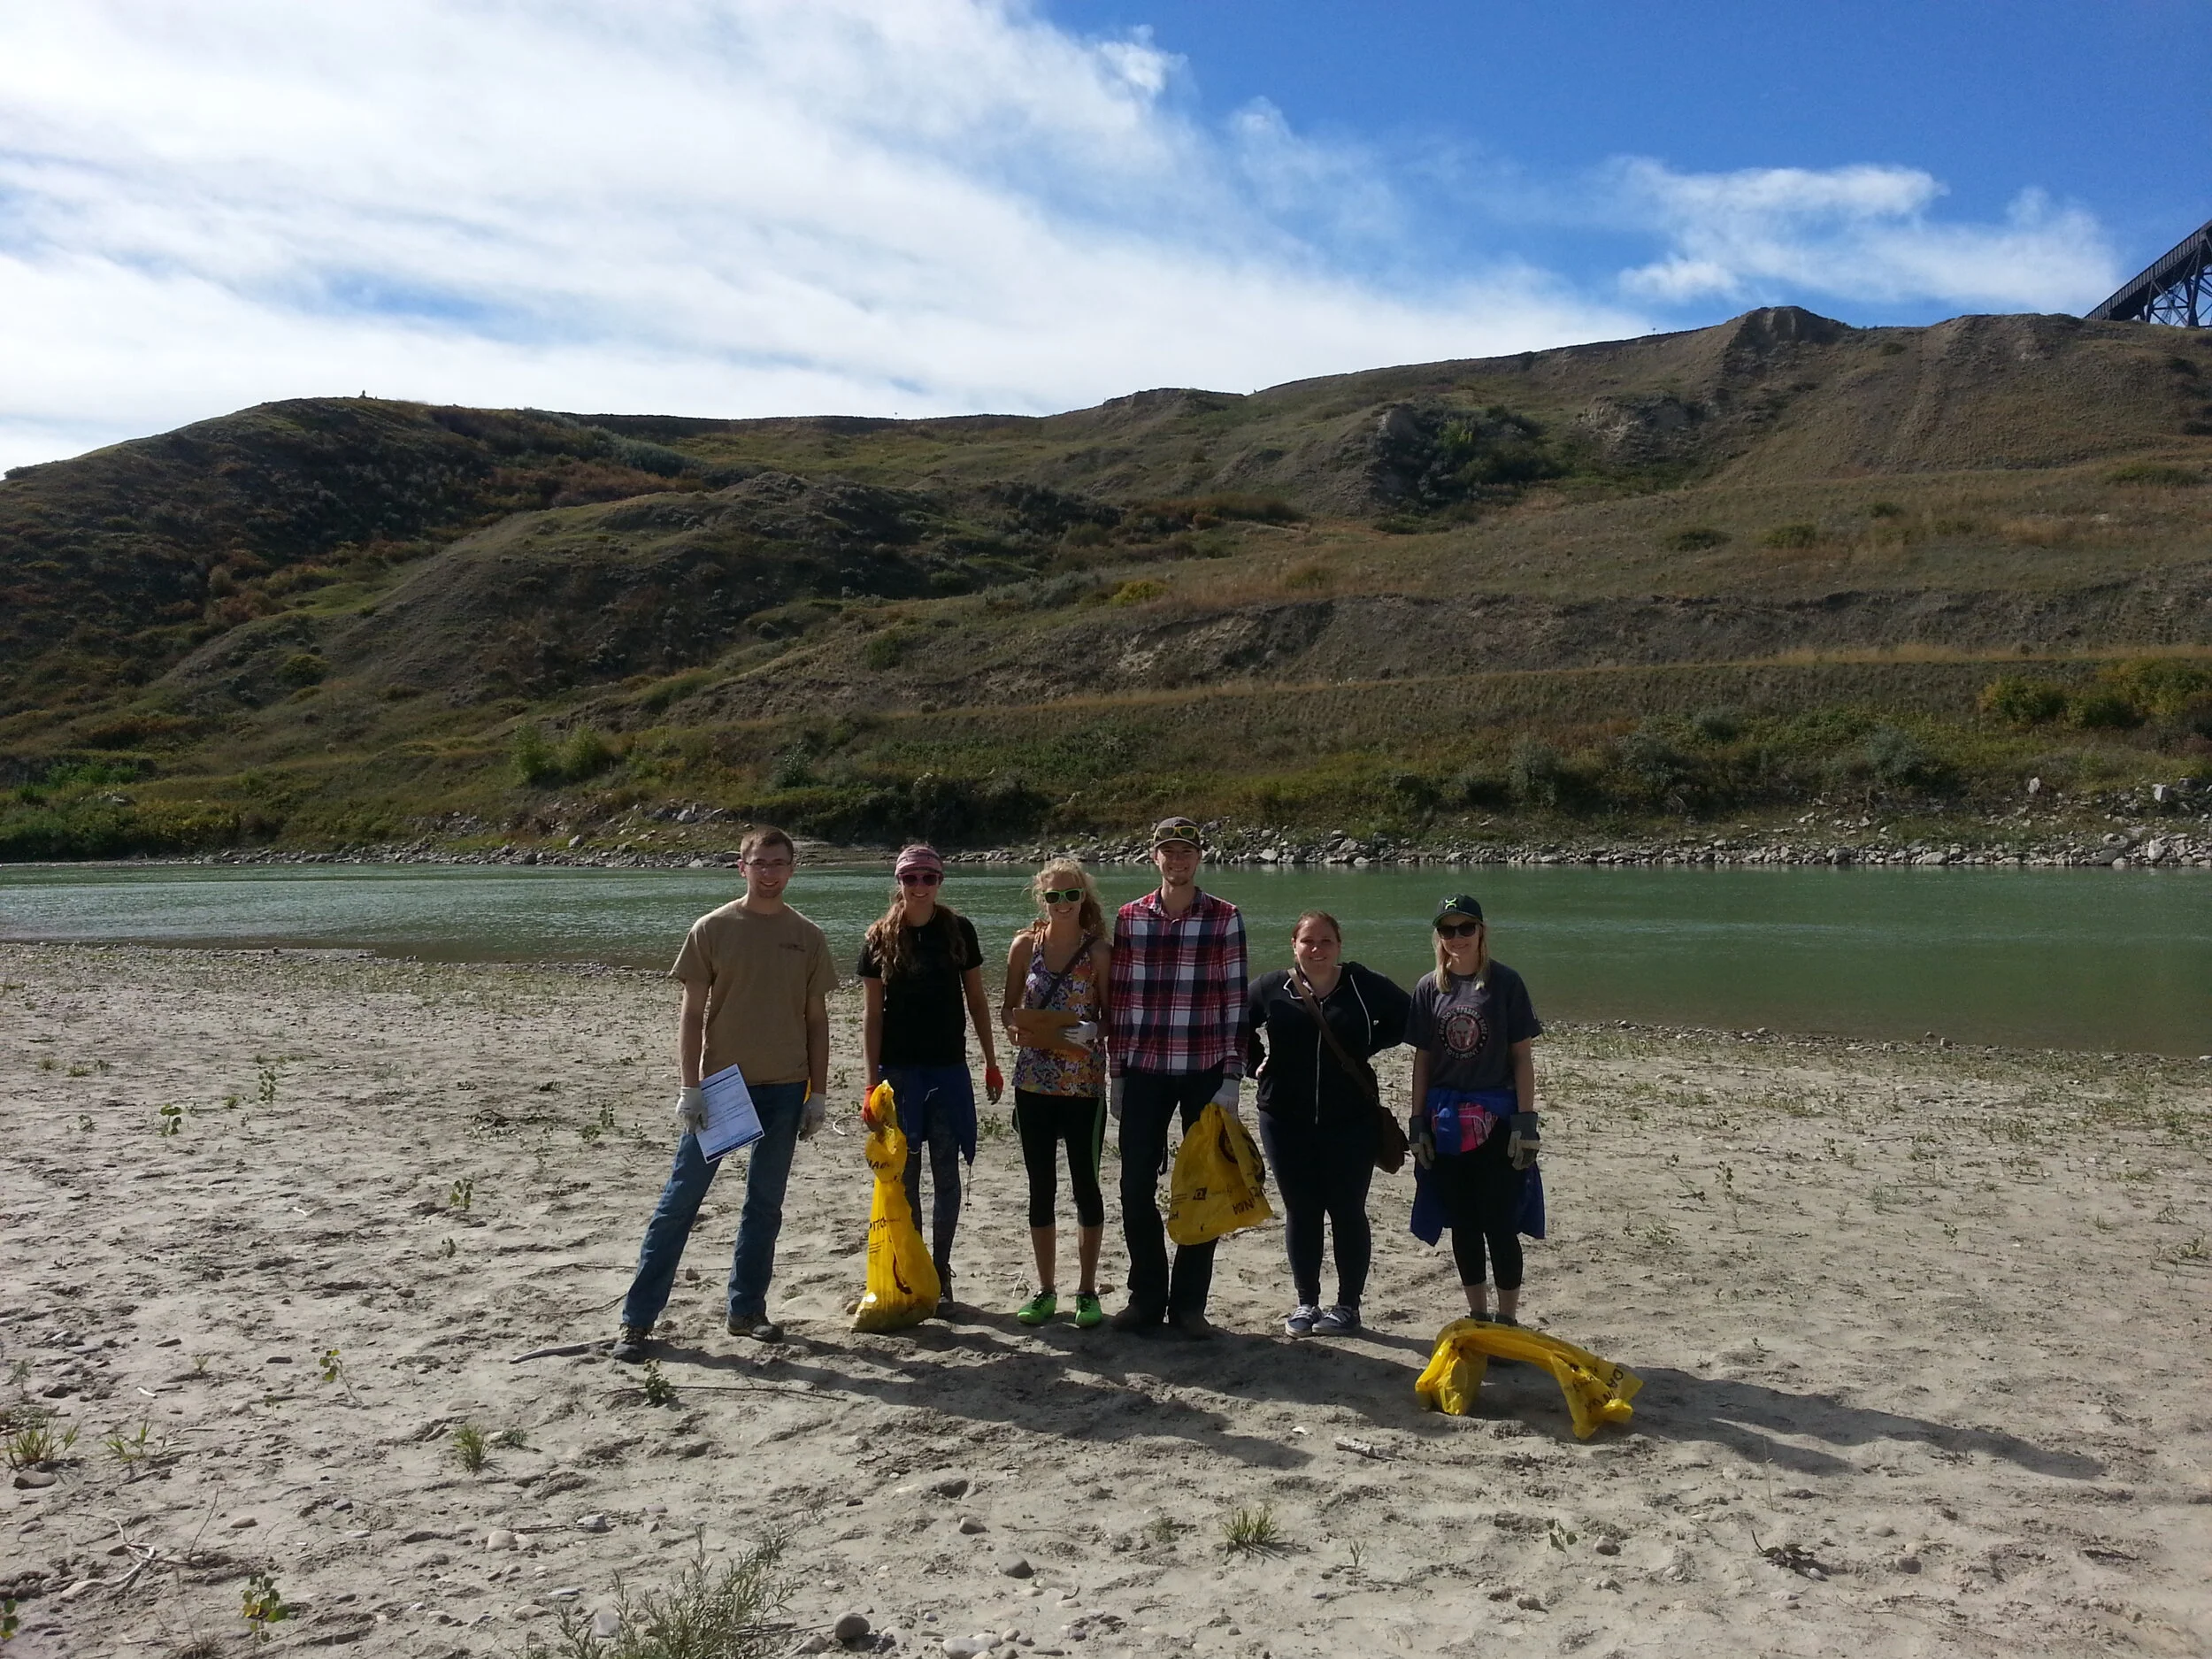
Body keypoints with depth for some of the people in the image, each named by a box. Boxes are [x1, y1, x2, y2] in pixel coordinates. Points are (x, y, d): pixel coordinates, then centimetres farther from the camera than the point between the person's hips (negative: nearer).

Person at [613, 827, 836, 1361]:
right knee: (681, 1199, -1)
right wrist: (689, 1088, -10)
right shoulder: (712, 929, -3)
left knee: (765, 1204, 10)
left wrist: (817, 1094, 5)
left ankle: (747, 1311, 23)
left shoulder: (807, 937, 4)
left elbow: (816, 1019, 8)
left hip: (784, 1088, 3)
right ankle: (637, 1319, 6)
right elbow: (692, 1014, -3)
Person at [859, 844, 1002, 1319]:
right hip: (899, 1068, 0)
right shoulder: (880, 938, 0)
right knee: (905, 1174, 5)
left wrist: (991, 1062, 7)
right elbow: (873, 1013, 1)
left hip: (948, 1067, 0)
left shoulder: (958, 930, 1)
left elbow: (976, 1000, 8)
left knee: (946, 1173, 4)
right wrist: (873, 1079, -3)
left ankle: (940, 1273, 14)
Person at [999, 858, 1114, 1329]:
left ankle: (1087, 1290, 19)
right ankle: (1046, 1289, 22)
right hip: (1033, 1082, 2)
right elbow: (1009, 1008, 9)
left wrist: (1092, 1030, -21)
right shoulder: (1026, 944, 2)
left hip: (1084, 1085, -2)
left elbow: (1112, 1017, -1)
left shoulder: (1098, 950, -4)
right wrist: (1016, 1028, -12)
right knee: (1041, 1188, 10)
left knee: (1085, 1186, 6)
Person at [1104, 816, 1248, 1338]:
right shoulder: (1130, 918, 5)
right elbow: (1118, 998, 8)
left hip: (1206, 1070, -2)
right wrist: (1117, 1074, 5)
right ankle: (1146, 1297, 18)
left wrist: (1232, 1079, -6)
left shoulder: (1224, 919, 0)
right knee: (1136, 1185, 3)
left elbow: (1234, 1001, -2)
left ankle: (1188, 1303, 16)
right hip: (1144, 1070, 2)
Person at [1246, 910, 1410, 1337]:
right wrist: (1258, 1065, 3)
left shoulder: (1362, 985, -3)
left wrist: (1367, 1047, 1)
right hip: (1286, 1121, 1)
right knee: (1300, 1212, 9)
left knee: (1347, 1211, 5)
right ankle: (1306, 1303, 22)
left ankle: (1348, 1305, 17)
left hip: (1350, 1121, -1)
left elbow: (1406, 1017, 9)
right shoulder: (1270, 989, -1)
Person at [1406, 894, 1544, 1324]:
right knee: (1463, 1224, 11)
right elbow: (1422, 1058, 7)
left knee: (1499, 1223, -2)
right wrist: (1417, 1124, 3)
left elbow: (1522, 1056, -4)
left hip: (1496, 1118, -3)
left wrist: (1526, 1120, -9)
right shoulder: (1429, 988, 4)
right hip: (1446, 1122, 3)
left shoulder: (1505, 982, -4)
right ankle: (1477, 1315, 23)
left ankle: (1507, 1320, 10)